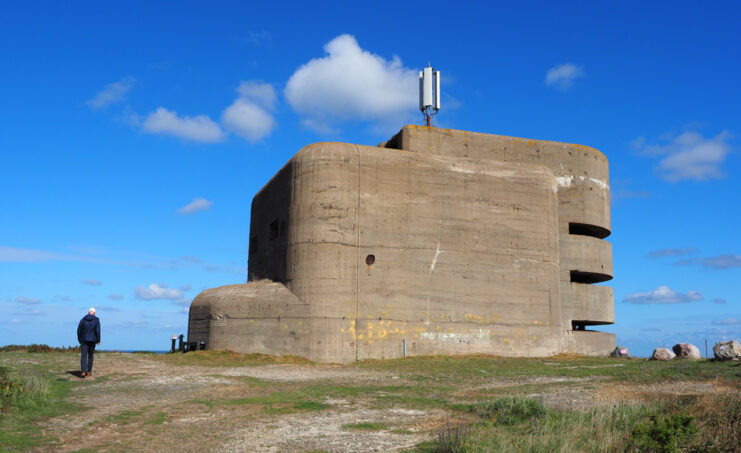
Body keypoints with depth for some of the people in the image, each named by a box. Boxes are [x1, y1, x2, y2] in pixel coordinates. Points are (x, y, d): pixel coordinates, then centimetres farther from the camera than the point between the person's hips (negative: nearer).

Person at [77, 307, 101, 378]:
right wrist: (98, 340, -5)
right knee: (90, 356, 13)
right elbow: (98, 331, -10)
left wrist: (79, 339, 15)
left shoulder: (83, 319, 3)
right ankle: (89, 372, 19)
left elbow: (79, 330, 4)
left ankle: (83, 371, -20)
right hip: (92, 340, -1)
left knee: (83, 356, -3)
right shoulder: (96, 320, -3)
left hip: (84, 340, 1)